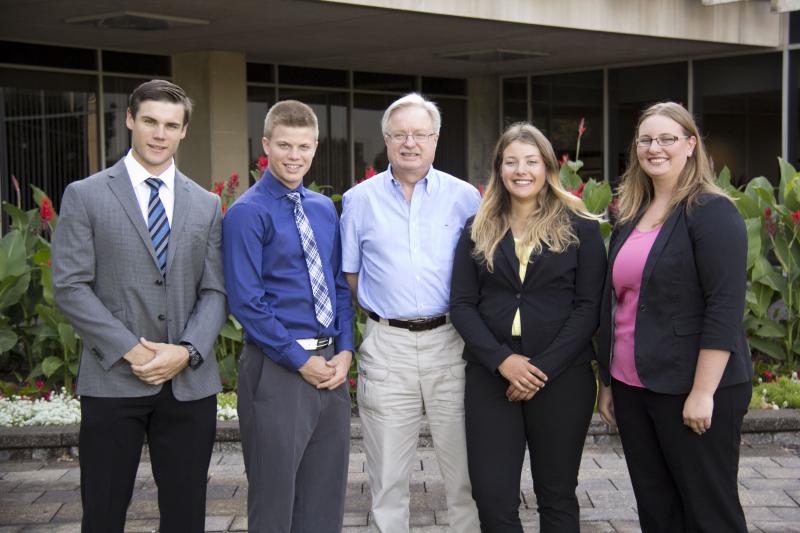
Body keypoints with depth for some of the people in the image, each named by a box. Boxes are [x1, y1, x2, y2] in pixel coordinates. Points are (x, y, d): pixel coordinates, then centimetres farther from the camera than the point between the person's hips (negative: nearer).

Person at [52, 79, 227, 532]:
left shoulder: (207, 205, 11)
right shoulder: (85, 196, 2)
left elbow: (215, 291, 6)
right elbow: (70, 286, -5)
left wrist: (187, 351, -11)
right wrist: (130, 350, -13)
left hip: (190, 381, 3)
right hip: (112, 379, -2)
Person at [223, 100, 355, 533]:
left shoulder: (325, 209, 11)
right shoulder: (247, 213, -9)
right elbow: (246, 302, -14)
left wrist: (344, 351, 0)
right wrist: (301, 360, -14)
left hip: (331, 365, 6)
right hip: (277, 368, -6)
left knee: (327, 495, 14)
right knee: (275, 498, 5)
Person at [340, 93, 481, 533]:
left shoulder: (464, 197, 3)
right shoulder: (360, 200, 6)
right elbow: (349, 273, 14)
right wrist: (382, 309, 7)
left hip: (450, 342, 0)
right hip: (386, 345, 1)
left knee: (464, 470, 6)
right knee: (387, 476, 8)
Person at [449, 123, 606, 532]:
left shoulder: (580, 228, 3)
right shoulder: (478, 230, 8)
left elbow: (589, 307, -3)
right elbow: (461, 304, 2)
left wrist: (544, 367, -13)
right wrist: (502, 360, -13)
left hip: (562, 378, -1)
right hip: (489, 377, 2)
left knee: (556, 495, 9)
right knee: (492, 498, 0)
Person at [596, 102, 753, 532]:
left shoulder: (711, 212, -9)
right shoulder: (630, 216, 12)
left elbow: (725, 307, -16)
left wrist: (703, 393, -20)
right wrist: (608, 383, 16)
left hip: (692, 390, -7)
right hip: (632, 389, 7)